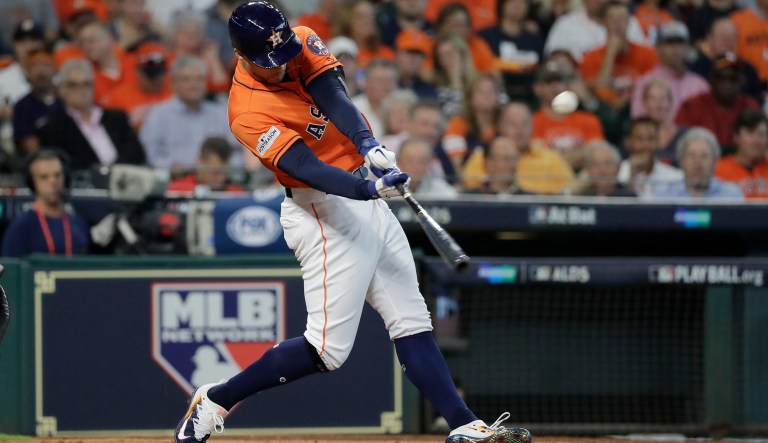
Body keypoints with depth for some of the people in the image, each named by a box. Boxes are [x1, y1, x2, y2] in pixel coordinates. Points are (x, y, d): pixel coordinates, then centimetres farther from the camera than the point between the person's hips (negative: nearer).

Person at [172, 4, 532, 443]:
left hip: (367, 198, 8)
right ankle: (216, 401, 2)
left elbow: (334, 98, -16)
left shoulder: (302, 43, -1)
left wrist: (369, 146, -34)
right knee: (329, 349, -10)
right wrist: (370, 189, -45)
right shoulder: (249, 114, -20)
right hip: (327, 214, -8)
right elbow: (307, 168, -30)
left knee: (413, 323, 4)